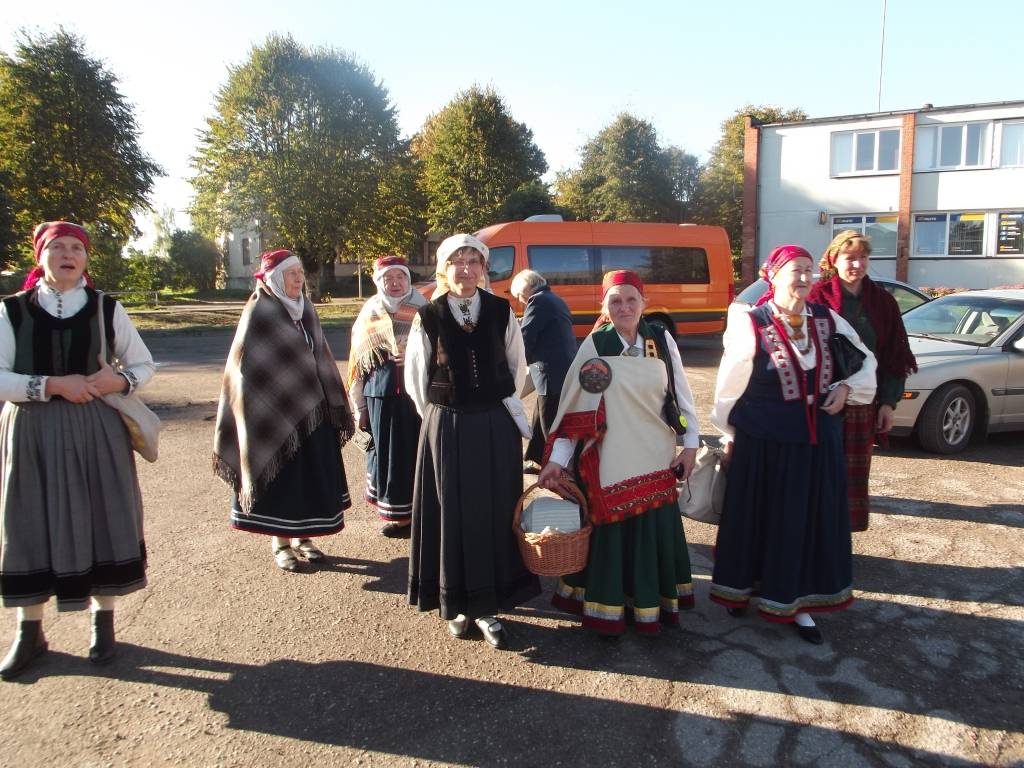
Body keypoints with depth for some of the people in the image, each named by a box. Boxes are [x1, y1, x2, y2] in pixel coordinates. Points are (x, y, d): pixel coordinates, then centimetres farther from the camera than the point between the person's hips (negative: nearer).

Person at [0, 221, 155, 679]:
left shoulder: (106, 308, 2)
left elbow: (144, 365, 8)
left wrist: (119, 379, -12)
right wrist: (54, 385, -18)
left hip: (95, 431, 1)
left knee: (101, 520, 6)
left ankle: (103, 622, 23)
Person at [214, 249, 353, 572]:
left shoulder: (305, 309, 9)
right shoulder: (260, 312, -11)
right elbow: (246, 366, -12)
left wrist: (331, 405, 12)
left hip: (311, 409, 6)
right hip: (275, 409, -6)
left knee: (311, 475, 11)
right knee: (279, 475, 3)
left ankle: (301, 536, 24)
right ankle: (279, 543, 17)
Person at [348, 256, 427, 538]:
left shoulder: (423, 311, 3)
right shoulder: (370, 314, 8)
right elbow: (358, 361, 10)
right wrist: (360, 406, 8)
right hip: (382, 394, 2)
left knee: (418, 451, 1)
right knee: (386, 451, 6)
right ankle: (395, 512, 21)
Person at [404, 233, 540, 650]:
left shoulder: (502, 312, -1)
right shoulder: (428, 318, -4)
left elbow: (517, 368, 10)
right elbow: (415, 379, 5)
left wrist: (504, 408, 8)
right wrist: (442, 418, 5)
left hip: (497, 427, 1)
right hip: (445, 428, -1)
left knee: (494, 513, 6)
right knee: (451, 515, 6)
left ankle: (486, 605, 18)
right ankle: (455, 603, 21)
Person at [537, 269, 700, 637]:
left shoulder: (662, 340, 1)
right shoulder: (594, 345, -5)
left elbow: (681, 393, 8)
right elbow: (574, 405, -5)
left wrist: (691, 442, 6)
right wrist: (557, 459, -9)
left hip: (655, 458, 2)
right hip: (609, 461, -2)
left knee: (655, 531, 9)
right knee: (610, 533, 6)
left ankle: (652, 603, 29)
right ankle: (607, 610, 23)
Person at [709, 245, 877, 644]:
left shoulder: (826, 320, 3)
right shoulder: (750, 325, -10)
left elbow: (866, 360, 17)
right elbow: (729, 386, -3)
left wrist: (846, 387, -2)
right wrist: (730, 436, 2)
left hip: (818, 442, 4)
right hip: (763, 444, -4)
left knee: (811, 522, 9)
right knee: (758, 520, 10)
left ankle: (795, 603, 24)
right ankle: (743, 586, 32)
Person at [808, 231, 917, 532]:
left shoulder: (882, 301, 8)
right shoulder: (818, 297, -5)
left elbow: (895, 356, 10)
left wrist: (889, 402, 4)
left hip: (864, 405, 4)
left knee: (854, 475, 11)